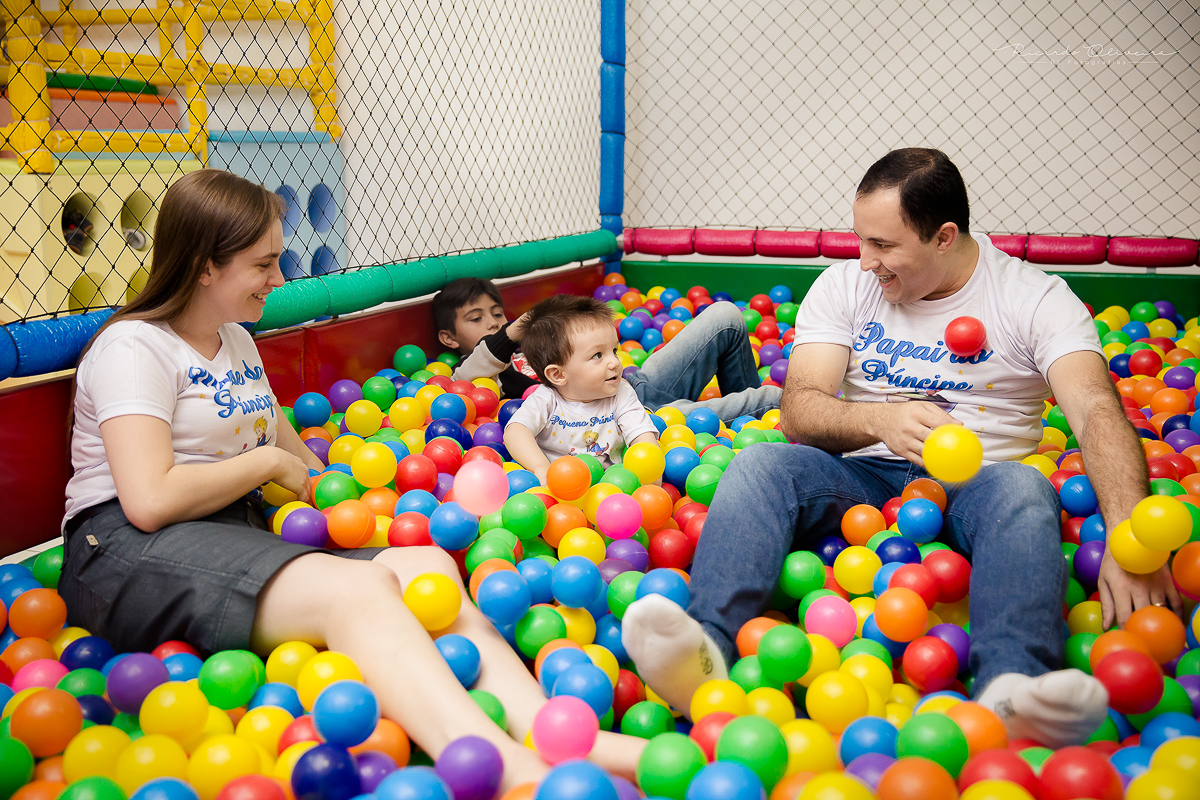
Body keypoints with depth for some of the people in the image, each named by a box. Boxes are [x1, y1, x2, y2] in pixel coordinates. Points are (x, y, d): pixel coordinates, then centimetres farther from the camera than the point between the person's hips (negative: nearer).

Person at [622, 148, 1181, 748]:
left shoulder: (1036, 298, -1)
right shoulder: (844, 285, 6)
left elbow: (1097, 410, -17)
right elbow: (799, 410, -4)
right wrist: (880, 418, -28)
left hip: (974, 485, -1)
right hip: (864, 476, 2)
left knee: (1023, 488, -36)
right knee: (763, 463, -27)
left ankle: (1009, 689, -59)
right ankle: (707, 647, -49)